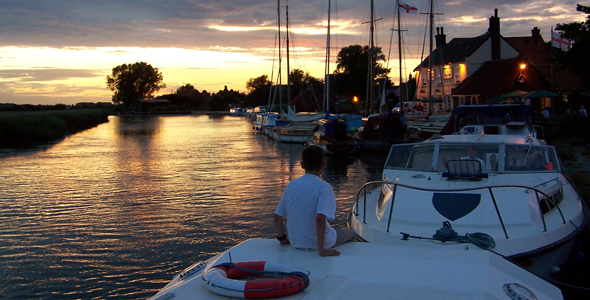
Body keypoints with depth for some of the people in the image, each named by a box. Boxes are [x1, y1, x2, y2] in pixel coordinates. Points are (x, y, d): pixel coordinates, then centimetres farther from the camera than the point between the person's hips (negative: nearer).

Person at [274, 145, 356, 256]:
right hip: (317, 242, -5)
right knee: (350, 233, 25)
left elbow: (277, 216, -1)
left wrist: (282, 238, 14)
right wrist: (321, 250, -27)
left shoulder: (291, 185, -4)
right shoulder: (324, 187, -19)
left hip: (295, 242, 5)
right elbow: (320, 218, -31)